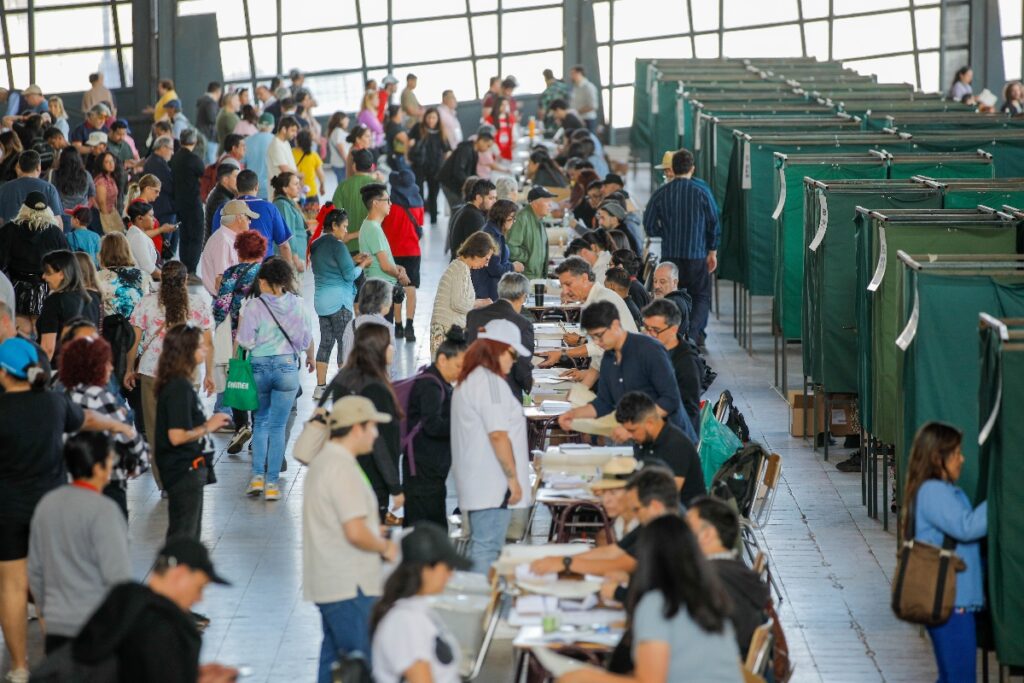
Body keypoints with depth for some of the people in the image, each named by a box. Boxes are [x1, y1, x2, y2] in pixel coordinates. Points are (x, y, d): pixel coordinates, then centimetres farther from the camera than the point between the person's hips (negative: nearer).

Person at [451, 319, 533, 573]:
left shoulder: (467, 381, 17)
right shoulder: (491, 382, -15)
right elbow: (498, 435, -19)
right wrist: (513, 477, -14)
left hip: (475, 483, 10)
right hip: (492, 485, -10)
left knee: (480, 548, 14)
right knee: (487, 550, -8)